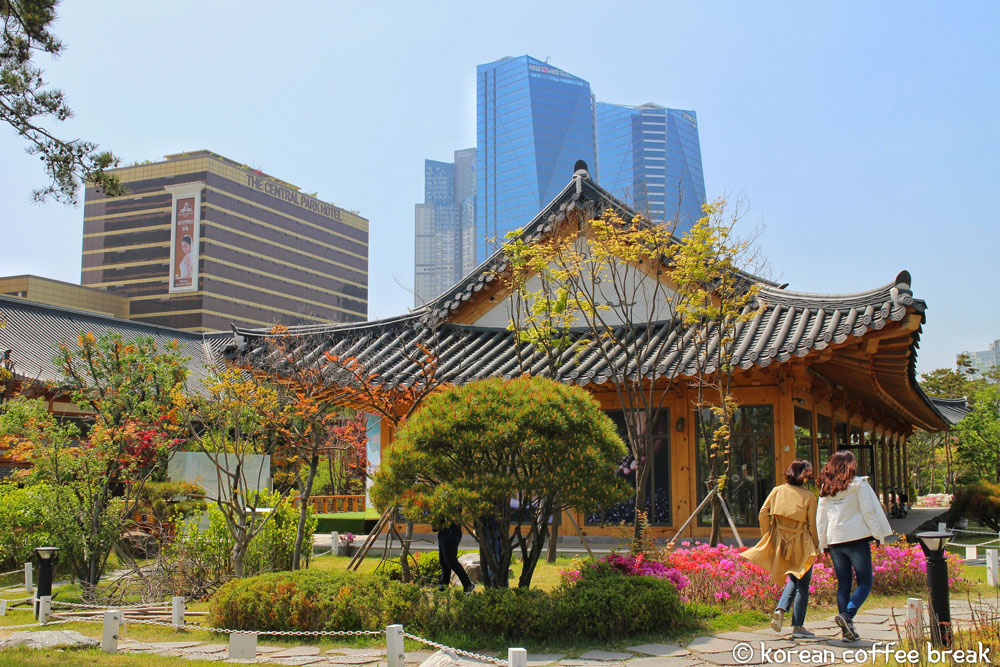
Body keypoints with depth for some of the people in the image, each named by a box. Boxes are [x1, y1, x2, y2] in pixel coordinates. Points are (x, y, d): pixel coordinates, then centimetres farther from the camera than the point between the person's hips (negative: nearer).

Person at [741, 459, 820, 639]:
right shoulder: (809, 496, -9)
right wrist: (815, 545, 4)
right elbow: (812, 524, -7)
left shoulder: (777, 491, 0)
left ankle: (780, 609, 0)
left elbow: (763, 514, -3)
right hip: (802, 546, -4)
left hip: (781, 543, 4)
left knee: (793, 580, 21)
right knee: (802, 584, 7)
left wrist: (767, 536, 6)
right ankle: (797, 627, 7)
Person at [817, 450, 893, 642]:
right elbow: (869, 511, -6)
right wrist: (879, 534, -2)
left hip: (834, 540, 5)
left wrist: (823, 544, 18)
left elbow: (821, 518, 14)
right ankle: (847, 615, -21)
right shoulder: (858, 484, -2)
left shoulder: (825, 489, 12)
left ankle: (847, 628, 7)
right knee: (865, 583, 0)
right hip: (857, 539, -5)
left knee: (843, 584, 10)